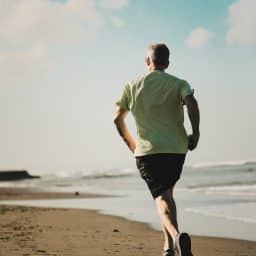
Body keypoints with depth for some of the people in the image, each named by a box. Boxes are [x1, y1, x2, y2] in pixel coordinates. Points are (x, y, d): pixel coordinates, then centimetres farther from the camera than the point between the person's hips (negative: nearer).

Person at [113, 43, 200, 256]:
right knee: (168, 193, 20)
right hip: (176, 148, 1)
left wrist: (131, 143, 24)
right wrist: (195, 134, -6)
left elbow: (118, 118, 10)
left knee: (162, 197, -7)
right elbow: (192, 103, -16)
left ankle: (176, 236, -35)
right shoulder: (178, 84, 5)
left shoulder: (133, 86, 9)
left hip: (147, 150, -1)